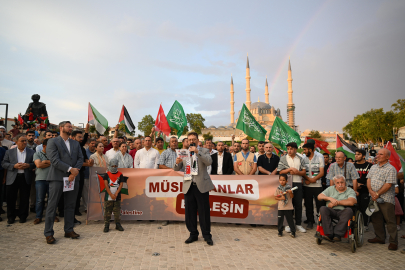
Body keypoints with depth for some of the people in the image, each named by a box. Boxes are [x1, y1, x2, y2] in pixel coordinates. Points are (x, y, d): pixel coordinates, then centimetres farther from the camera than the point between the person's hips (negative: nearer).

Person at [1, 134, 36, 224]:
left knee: (25, 199, 5)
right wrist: (14, 166, -14)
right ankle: (11, 217, 21)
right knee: (11, 198, 6)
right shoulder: (9, 152, 8)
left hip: (26, 178, 0)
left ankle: (23, 216, 19)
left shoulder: (32, 152, 6)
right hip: (12, 178, 0)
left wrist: (28, 165, -15)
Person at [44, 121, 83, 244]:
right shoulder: (53, 142, 0)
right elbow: (54, 160, -11)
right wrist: (70, 169, -15)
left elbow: (80, 158, 8)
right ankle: (48, 233, 11)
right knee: (52, 205, 1)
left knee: (70, 205, 10)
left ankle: (69, 230, 20)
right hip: (57, 177, -5)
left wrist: (74, 172, -7)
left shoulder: (75, 143, 16)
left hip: (73, 178, 5)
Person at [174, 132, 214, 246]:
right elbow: (176, 169, 9)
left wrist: (197, 152, -24)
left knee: (204, 212, 2)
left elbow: (209, 162, -13)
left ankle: (207, 235, 17)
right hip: (188, 186, 3)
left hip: (201, 186, -3)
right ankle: (193, 234, 24)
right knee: (190, 212, 8)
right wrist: (177, 162, -14)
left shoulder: (204, 151, 5)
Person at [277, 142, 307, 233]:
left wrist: (297, 172, -10)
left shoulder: (300, 159, 10)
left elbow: (304, 172, 9)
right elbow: (280, 172, 0)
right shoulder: (283, 158, 4)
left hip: (298, 183, 2)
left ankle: (298, 224, 17)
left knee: (298, 204, 5)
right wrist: (290, 169, -12)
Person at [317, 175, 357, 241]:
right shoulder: (331, 189, 20)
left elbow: (351, 202, -10)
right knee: (323, 209, -31)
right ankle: (329, 234, -33)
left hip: (342, 212, -1)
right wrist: (330, 198, -8)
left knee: (349, 210, -35)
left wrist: (336, 203, -6)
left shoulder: (350, 191, 11)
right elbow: (319, 196, 10)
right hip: (331, 211, 2)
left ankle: (338, 234, -36)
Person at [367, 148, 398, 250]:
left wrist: (377, 194, -15)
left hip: (386, 199, -7)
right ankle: (380, 237, 27)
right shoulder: (373, 167, 14)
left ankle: (393, 242, 11)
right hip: (374, 198, 7)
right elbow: (368, 179, 10)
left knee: (390, 220, 0)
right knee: (376, 219, 14)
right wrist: (371, 191, -6)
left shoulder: (391, 169, -8)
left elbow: (388, 184, -15)